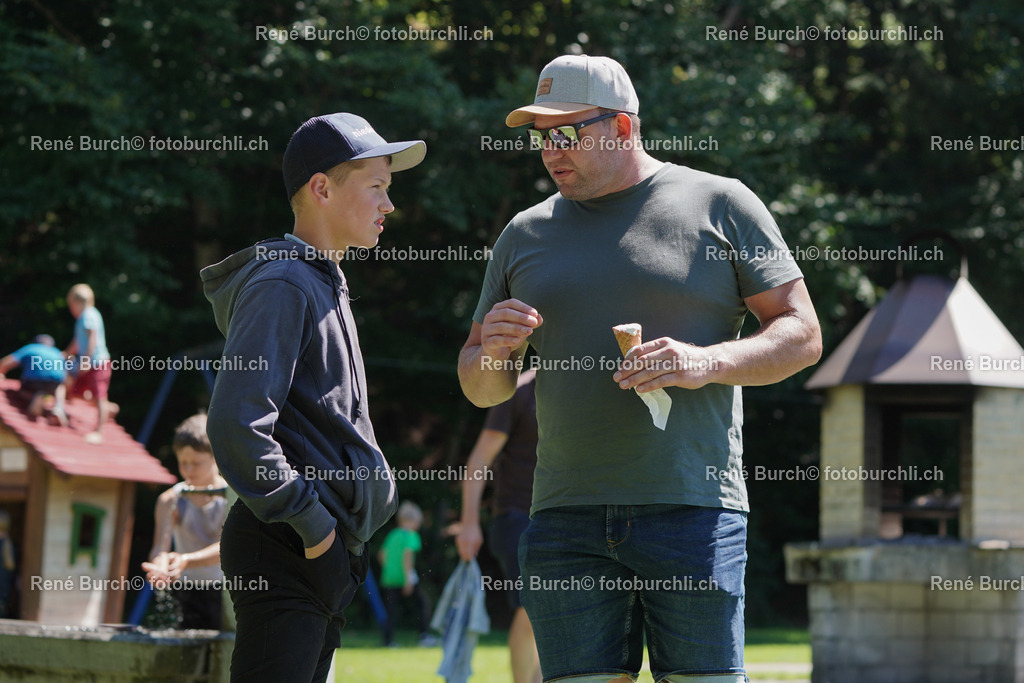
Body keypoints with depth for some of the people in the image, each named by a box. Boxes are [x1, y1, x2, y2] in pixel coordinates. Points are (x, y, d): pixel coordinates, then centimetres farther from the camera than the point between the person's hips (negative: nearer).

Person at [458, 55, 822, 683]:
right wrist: (493, 351, -3)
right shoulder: (526, 236, 16)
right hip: (567, 520, 3)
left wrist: (708, 362, -14)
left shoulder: (720, 206, 6)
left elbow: (803, 336, 3)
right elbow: (483, 390, 21)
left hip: (692, 510, -3)